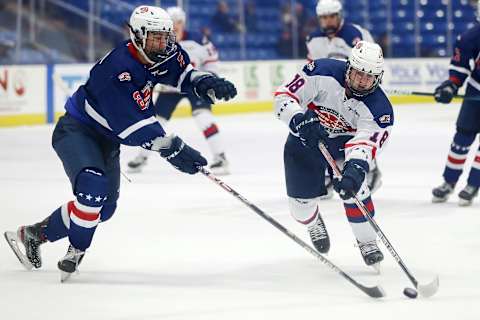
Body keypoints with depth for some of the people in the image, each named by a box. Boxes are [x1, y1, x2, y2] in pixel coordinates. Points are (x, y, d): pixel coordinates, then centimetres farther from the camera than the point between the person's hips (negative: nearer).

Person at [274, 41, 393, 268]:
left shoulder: (379, 108, -28)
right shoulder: (322, 72, -29)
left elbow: (365, 143, -39)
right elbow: (284, 96, -26)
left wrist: (354, 170, -58)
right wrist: (300, 121, -44)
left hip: (345, 140, 0)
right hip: (306, 138, 1)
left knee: (352, 187, -24)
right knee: (301, 199, 1)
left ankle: (367, 241, -2)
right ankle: (314, 224, 39)